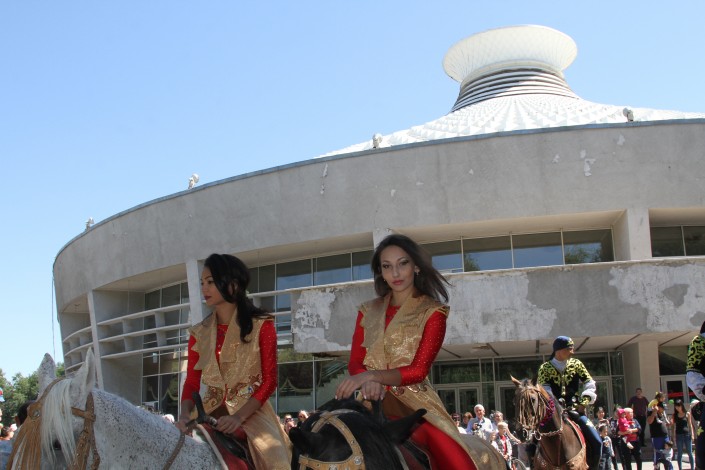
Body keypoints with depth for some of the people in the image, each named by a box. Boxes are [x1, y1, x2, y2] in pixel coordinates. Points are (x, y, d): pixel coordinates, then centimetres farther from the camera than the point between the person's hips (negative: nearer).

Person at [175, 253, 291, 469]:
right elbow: (191, 382, 5)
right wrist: (185, 414, -16)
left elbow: (269, 380, -7)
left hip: (252, 410, -3)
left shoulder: (261, 326, -2)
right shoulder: (199, 334, 9)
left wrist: (239, 417, -19)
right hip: (213, 412, 3)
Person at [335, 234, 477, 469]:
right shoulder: (368, 311, 15)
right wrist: (367, 382, -16)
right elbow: (354, 363, 8)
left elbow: (418, 370, -7)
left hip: (414, 401, -2)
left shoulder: (432, 312, 4)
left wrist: (371, 375, -22)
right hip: (373, 399, 3)